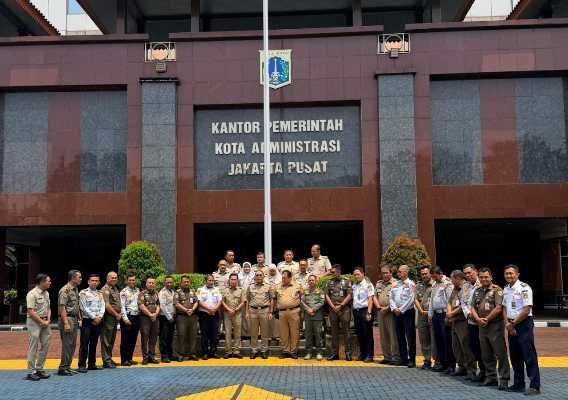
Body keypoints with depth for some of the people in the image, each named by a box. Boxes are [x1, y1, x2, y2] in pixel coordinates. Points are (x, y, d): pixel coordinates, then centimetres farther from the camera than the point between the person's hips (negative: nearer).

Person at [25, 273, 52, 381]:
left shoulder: (46, 293, 11)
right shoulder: (32, 294, -14)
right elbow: (31, 311, -18)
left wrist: (48, 320, 1)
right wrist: (42, 322, -15)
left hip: (45, 322, 8)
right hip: (34, 322, -8)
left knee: (45, 346, 9)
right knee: (33, 347, -5)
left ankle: (39, 369, 18)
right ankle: (31, 372, 1)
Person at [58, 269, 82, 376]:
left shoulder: (75, 289, 15)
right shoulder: (65, 290, -13)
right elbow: (62, 307, -18)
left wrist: (79, 318, 16)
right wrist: (66, 323, -22)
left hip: (74, 320, 9)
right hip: (67, 319, -9)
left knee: (72, 344, 11)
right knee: (67, 344, -7)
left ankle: (67, 366, 18)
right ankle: (63, 368, -1)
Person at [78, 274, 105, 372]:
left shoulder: (100, 294, 13)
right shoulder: (83, 293, -4)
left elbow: (102, 306, 7)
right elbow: (84, 308, -10)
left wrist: (99, 317, -8)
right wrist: (94, 317, -12)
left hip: (98, 321, 5)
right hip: (87, 321, -5)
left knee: (94, 343, 10)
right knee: (84, 344, -6)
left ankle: (92, 364, 16)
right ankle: (82, 365, -2)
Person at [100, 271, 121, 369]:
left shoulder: (116, 289, 17)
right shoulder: (105, 289, -11)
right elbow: (107, 305, -18)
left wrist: (118, 315, 11)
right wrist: (117, 314, -11)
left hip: (115, 318, 9)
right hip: (108, 317, -9)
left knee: (112, 340, 14)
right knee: (106, 340, -4)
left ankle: (109, 358, 22)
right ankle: (106, 361, -1)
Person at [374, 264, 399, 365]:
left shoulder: (395, 283, -7)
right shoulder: (378, 284, 17)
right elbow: (375, 296, 18)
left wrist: (387, 308, -16)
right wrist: (378, 306, 1)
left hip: (391, 312, -7)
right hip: (381, 312, 7)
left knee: (393, 335, -5)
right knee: (383, 335, 10)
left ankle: (395, 357, 0)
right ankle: (386, 357, 18)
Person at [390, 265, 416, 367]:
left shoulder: (411, 284, -5)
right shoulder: (395, 284, 13)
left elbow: (410, 300, -12)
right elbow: (391, 297, 11)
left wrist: (401, 310, -13)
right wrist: (394, 308, -4)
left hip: (407, 312, -6)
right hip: (397, 313, 6)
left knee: (410, 337, -4)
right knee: (400, 336, 9)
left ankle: (412, 359, 1)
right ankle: (403, 358, 18)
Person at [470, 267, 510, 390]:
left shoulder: (497, 290, -7)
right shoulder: (477, 291, 14)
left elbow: (498, 308, -16)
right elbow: (473, 307, 13)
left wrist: (487, 319, -10)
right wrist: (478, 319, -5)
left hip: (495, 325, -7)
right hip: (482, 326, 7)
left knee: (500, 354, -5)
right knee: (486, 355, 13)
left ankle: (504, 379, 0)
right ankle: (491, 377, 22)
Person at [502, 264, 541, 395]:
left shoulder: (524, 288, -12)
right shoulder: (505, 289, 11)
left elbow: (526, 310, -16)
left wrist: (513, 323, -11)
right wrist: (508, 323, 0)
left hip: (524, 324, -7)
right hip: (511, 326, 8)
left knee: (529, 356, -6)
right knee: (515, 356, 12)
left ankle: (535, 386, -2)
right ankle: (518, 384, 22)